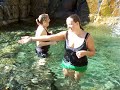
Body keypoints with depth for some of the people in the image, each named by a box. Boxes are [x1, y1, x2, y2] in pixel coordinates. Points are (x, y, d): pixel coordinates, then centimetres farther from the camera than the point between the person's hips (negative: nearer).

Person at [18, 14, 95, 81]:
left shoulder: (88, 37, -19)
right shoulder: (66, 34, -11)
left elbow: (93, 52, -8)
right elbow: (49, 37, -17)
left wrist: (84, 52, -31)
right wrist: (31, 38, -23)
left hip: (80, 67, -3)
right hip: (66, 65, 3)